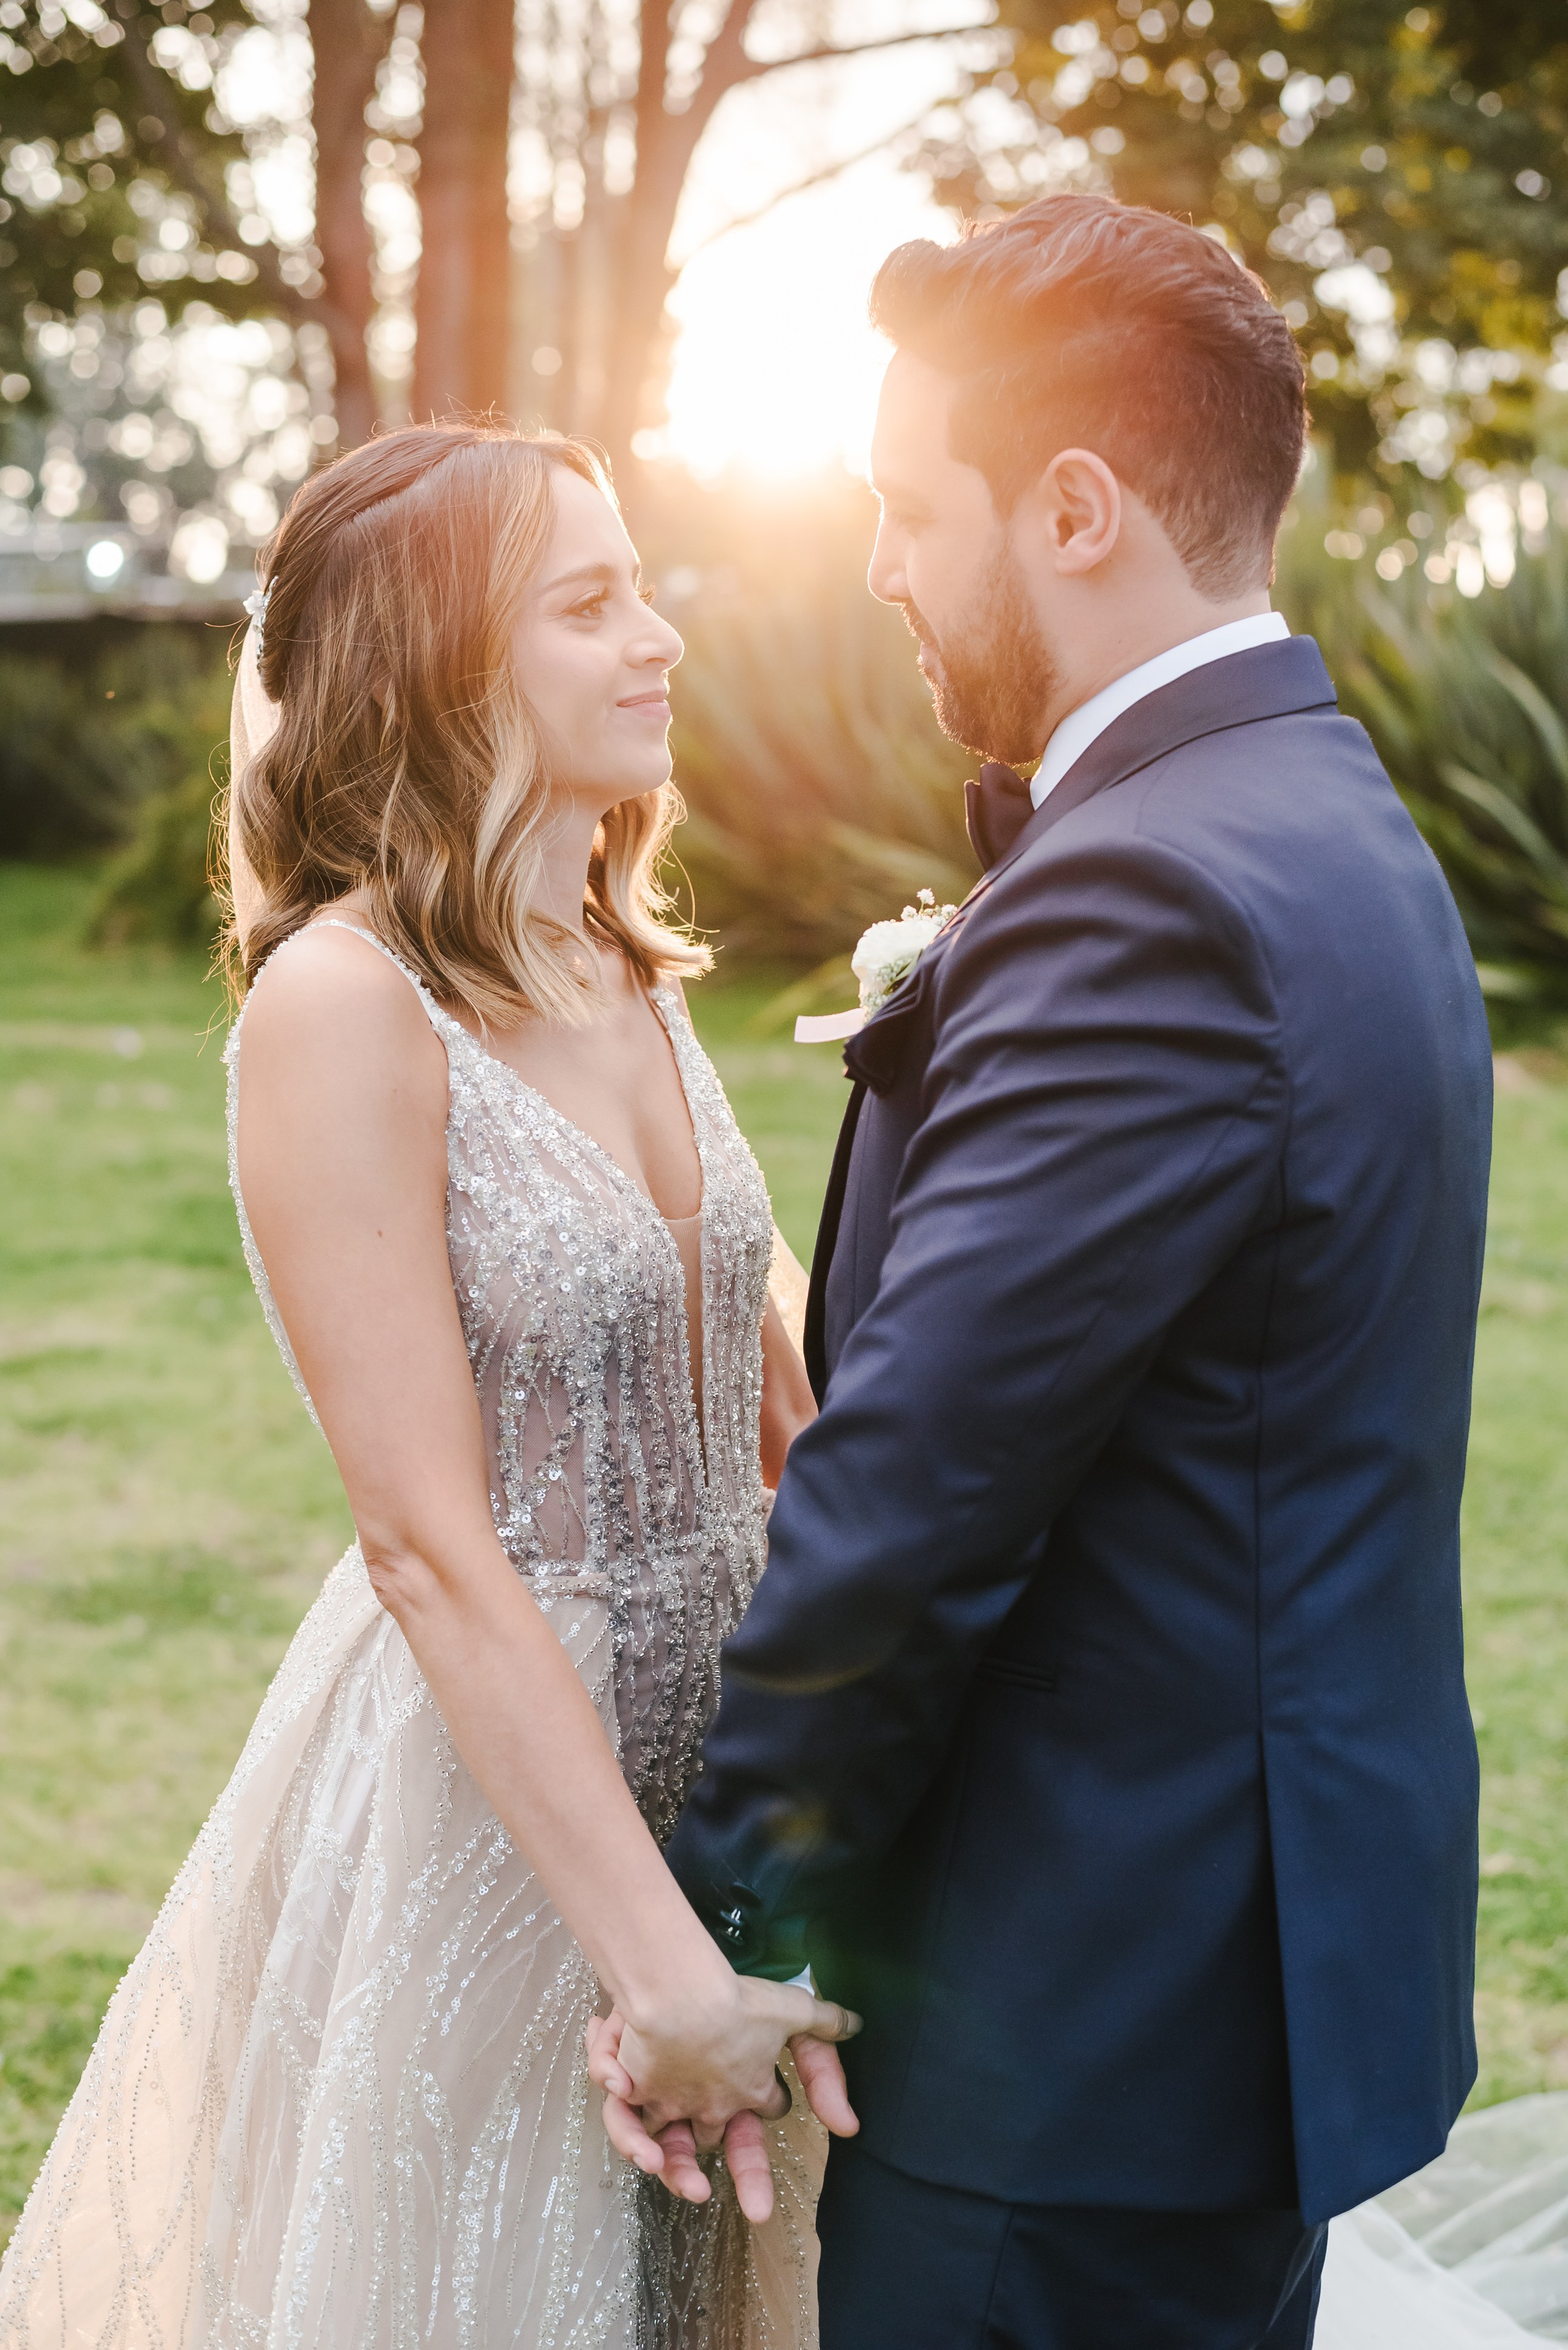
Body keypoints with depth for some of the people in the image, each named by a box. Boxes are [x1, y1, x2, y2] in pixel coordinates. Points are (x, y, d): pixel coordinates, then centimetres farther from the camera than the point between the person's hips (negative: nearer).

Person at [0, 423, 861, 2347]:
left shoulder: (626, 976, 4)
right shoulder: (345, 1002, -18)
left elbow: (771, 1402, 10)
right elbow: (431, 1545, -21)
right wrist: (659, 1957, -22)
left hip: (702, 1751, 7)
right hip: (465, 1790, -7)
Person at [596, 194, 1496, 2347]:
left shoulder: (1150, 900, -23)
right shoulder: (1332, 822, 10)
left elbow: (913, 1488, -23)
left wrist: (718, 1927, -14)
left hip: (1092, 2021, -10)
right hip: (1266, 1936, 10)